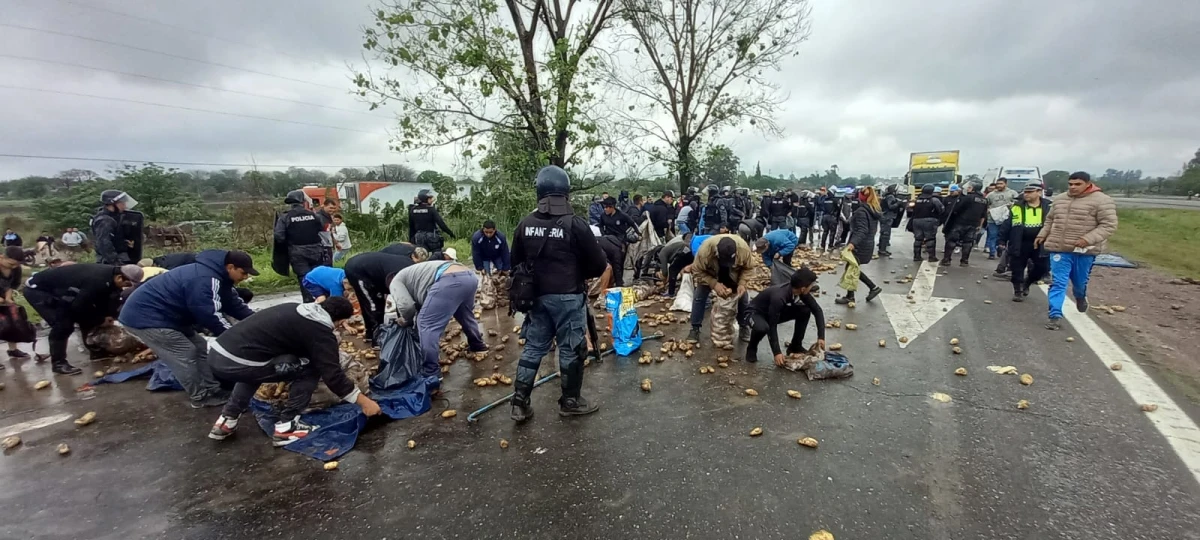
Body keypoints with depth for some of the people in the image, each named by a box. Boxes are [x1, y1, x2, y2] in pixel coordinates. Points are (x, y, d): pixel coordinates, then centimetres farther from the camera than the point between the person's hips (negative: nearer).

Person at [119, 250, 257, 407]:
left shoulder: (215, 275, 4)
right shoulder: (204, 280, -31)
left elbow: (233, 303, 9)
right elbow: (210, 316, -31)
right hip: (144, 317, -11)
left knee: (200, 348, 9)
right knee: (186, 355, -8)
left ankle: (213, 390, 14)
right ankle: (201, 397, 5)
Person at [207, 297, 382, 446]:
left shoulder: (296, 309, 19)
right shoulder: (320, 330, -6)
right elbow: (332, 375, -6)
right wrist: (364, 401, 2)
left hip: (216, 353, 9)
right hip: (235, 363, -9)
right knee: (310, 368, 1)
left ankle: (227, 419, 32)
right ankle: (286, 426, 5)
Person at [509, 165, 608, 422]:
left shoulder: (525, 224, 0)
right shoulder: (575, 225, -14)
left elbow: (516, 263, 10)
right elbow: (598, 265, -8)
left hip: (536, 296, 5)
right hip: (568, 298, -5)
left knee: (533, 347, 14)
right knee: (571, 349, 9)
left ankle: (520, 403, 18)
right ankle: (570, 401, 22)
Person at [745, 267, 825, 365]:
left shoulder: (801, 291, -18)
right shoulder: (779, 297, -38)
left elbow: (817, 310, -8)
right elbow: (772, 327, -33)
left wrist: (821, 336, -14)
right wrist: (777, 352, -32)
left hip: (777, 312, 7)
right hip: (756, 313, -7)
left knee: (805, 311, -13)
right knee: (762, 327, -40)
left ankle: (795, 346, 5)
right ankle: (751, 348, -7)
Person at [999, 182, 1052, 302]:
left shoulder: (1049, 207, 0)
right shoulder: (1017, 207, -1)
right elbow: (1007, 225, 3)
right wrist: (1002, 241, 1)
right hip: (1019, 244, -1)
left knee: (1042, 268, 5)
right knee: (1018, 269, 5)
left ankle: (1027, 283, 32)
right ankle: (1018, 291, 18)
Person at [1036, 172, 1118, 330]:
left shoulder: (1102, 201, -8)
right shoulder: (1059, 199, 8)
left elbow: (1109, 225, -12)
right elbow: (1050, 220, 20)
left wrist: (1088, 239, -24)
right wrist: (1041, 236, 11)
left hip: (1085, 251, -2)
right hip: (1059, 249, 2)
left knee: (1080, 281, 16)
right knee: (1058, 283, -4)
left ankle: (1081, 297, 50)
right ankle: (1056, 316, -4)